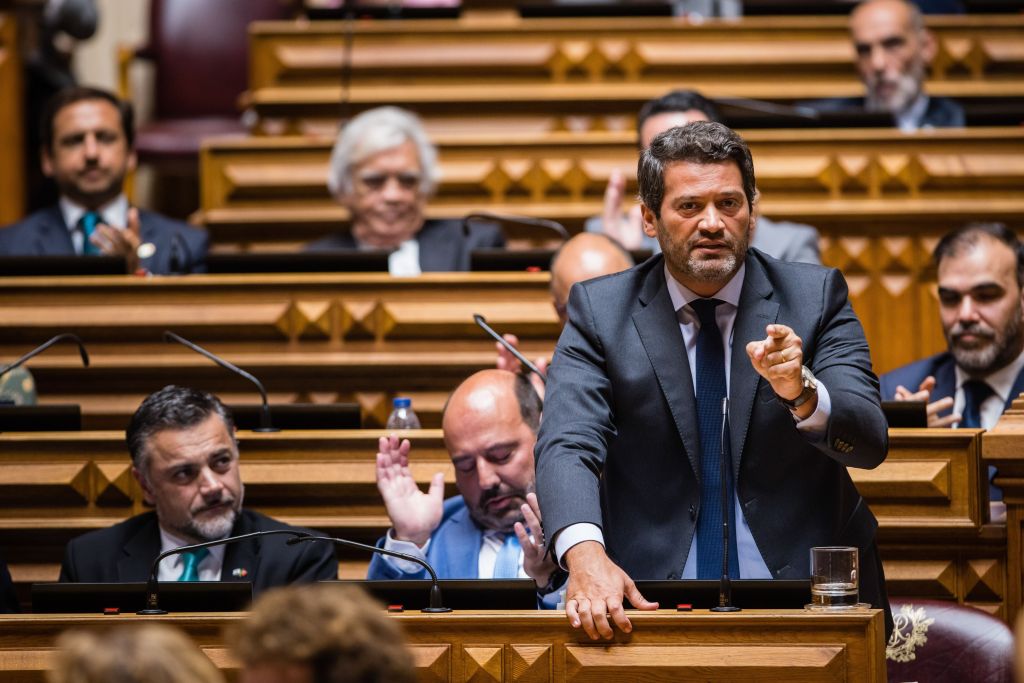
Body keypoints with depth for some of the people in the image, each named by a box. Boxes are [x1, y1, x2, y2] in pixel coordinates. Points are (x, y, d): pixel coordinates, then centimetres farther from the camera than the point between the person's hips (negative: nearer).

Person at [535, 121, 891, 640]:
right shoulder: (599, 311, 2)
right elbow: (568, 445, -11)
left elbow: (869, 440, -6)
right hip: (649, 593, 0)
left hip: (805, 594, 0)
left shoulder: (815, 297, 3)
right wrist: (585, 554, -31)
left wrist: (801, 393, -29)